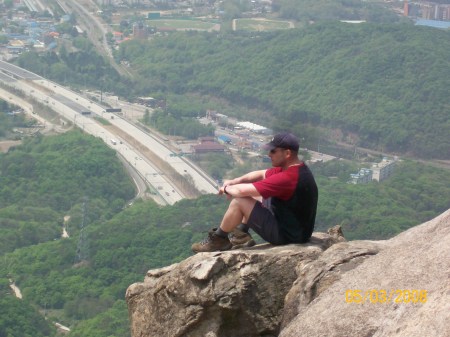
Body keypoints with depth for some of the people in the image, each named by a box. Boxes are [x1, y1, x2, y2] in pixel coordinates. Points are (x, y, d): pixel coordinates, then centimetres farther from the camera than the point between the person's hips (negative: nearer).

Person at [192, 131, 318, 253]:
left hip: (287, 235, -10)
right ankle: (241, 235, 23)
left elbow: (242, 190, -27)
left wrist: (227, 189, -6)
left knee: (238, 202, -11)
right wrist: (234, 181, 0)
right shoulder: (295, 168, 1)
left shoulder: (288, 178, -29)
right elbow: (261, 174, 14)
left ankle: (218, 240, 9)